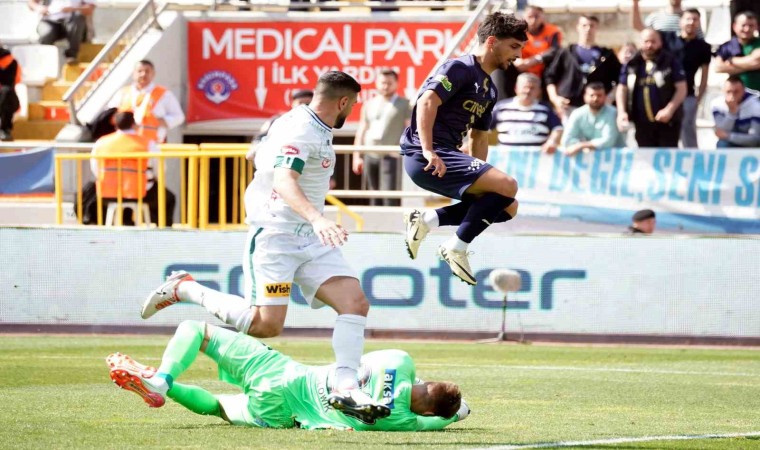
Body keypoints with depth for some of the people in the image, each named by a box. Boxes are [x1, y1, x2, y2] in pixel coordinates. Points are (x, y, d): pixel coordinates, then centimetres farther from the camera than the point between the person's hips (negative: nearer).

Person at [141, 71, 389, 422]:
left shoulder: (316, 129, 14)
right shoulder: (302, 129, -16)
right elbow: (283, 180, -32)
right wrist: (317, 218, -48)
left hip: (309, 239, 10)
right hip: (274, 235, -10)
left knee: (355, 302, -8)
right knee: (266, 324, -16)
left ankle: (345, 385, -13)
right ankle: (185, 290, 3)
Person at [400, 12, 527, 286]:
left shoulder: (489, 90, 22)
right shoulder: (460, 68, -7)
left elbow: (479, 137, 28)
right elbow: (427, 102, -20)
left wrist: (478, 175, 17)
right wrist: (428, 151, -28)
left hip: (446, 158, 10)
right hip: (425, 157, -10)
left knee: (508, 206, 7)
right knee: (507, 186, -22)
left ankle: (426, 220, 4)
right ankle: (457, 249, -12)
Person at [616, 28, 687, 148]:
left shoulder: (670, 62, -2)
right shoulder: (631, 64, 6)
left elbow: (681, 89, -4)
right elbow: (622, 89, 8)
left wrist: (670, 110, -17)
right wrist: (621, 112, -7)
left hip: (668, 121, -3)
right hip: (643, 123, 3)